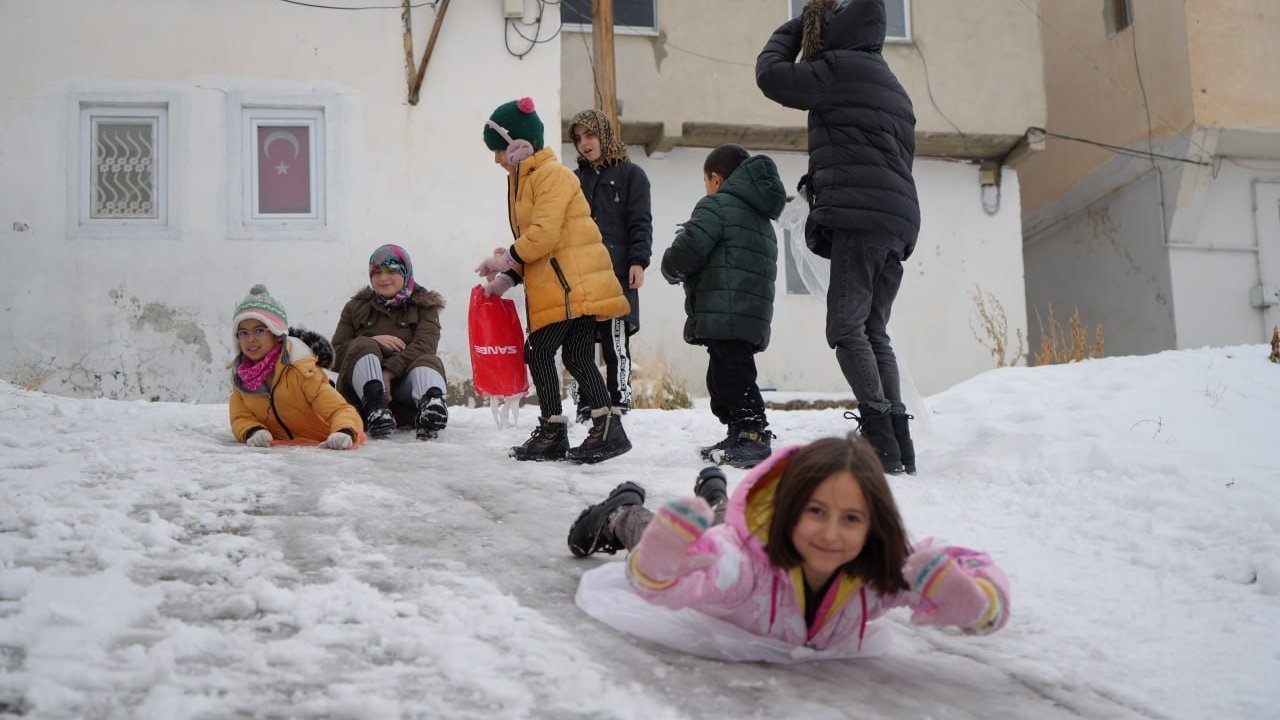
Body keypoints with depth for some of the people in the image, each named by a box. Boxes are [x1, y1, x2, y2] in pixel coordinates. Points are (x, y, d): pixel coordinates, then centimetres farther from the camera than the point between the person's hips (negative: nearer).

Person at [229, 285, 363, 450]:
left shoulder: (299, 368, -24)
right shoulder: (239, 374, -7)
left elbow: (341, 410, -29)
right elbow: (241, 418, -9)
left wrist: (344, 433, -53)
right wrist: (252, 432, -34)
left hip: (323, 443, -3)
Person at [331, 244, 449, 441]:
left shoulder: (424, 306, 12)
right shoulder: (356, 307, 17)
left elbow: (424, 346, -8)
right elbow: (336, 352, 7)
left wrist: (389, 372, -24)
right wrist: (373, 341, -11)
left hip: (403, 383, 0)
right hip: (361, 386, 1)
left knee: (430, 361, -29)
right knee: (363, 346, -27)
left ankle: (431, 403, -67)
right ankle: (375, 410, -55)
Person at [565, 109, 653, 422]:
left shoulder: (630, 174, 7)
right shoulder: (576, 179, 21)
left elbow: (640, 223, 0)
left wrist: (638, 262, -11)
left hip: (617, 274, -4)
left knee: (616, 344, -5)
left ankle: (619, 406, 0)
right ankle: (584, 409, 7)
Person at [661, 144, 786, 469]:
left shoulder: (717, 205, -5)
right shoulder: (761, 217, 25)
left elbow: (683, 255, -14)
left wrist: (672, 270, 10)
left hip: (724, 315, -10)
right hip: (754, 316, 10)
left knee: (731, 376, -10)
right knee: (721, 378, 18)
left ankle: (753, 436, -14)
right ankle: (739, 436, 22)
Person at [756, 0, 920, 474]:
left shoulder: (840, 67, -1)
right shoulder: (892, 86, 27)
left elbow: (771, 75, 4)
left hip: (860, 216, -9)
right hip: (899, 221, 9)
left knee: (846, 329, -11)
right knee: (874, 332, 9)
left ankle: (881, 441, -20)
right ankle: (900, 443, 1)